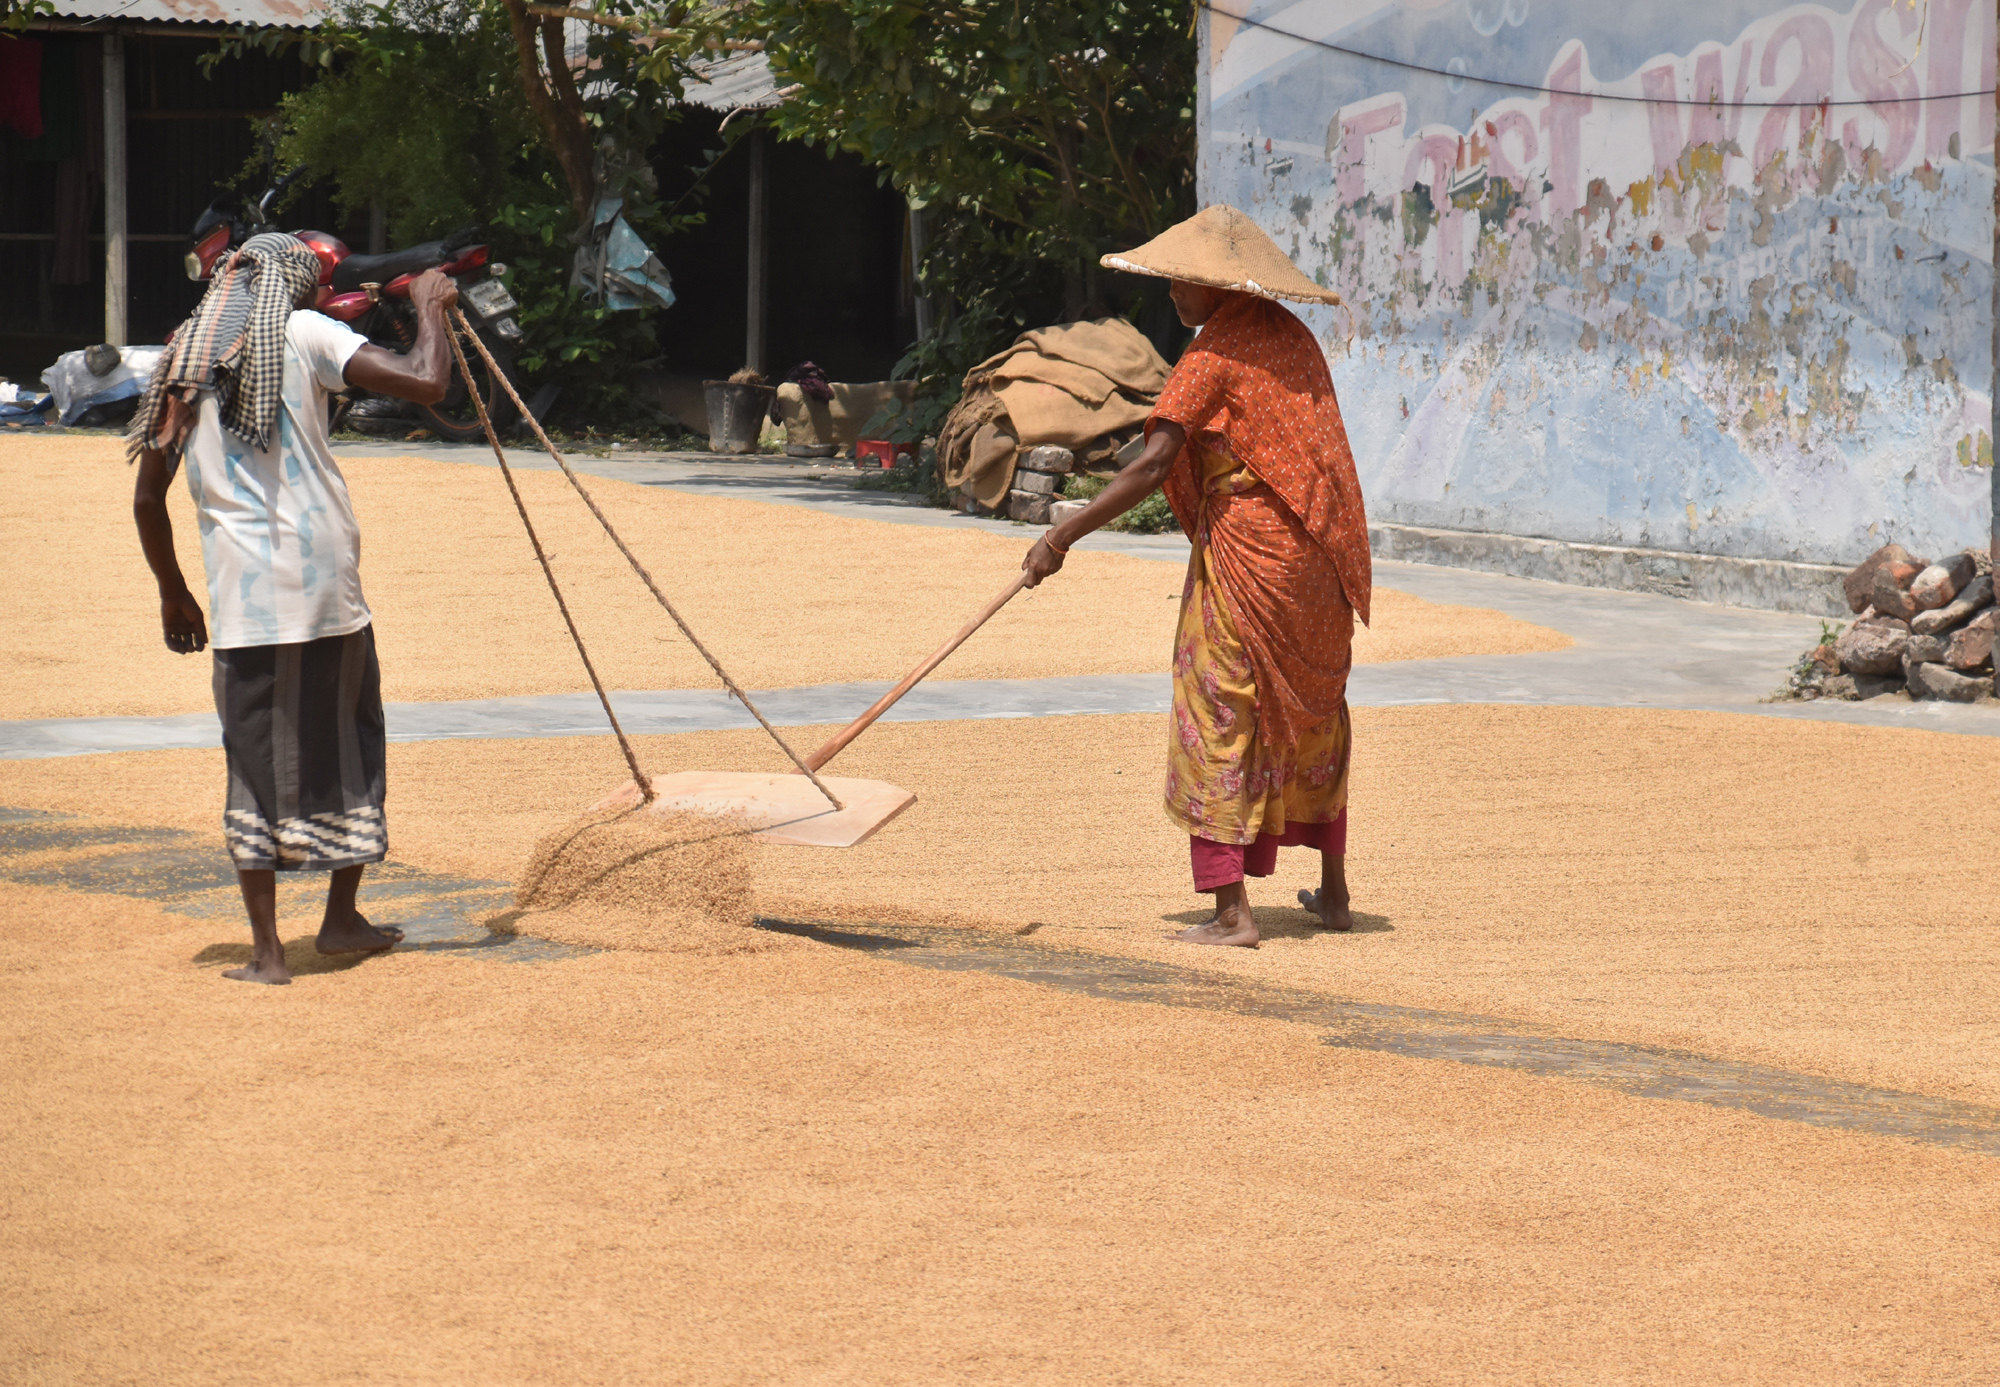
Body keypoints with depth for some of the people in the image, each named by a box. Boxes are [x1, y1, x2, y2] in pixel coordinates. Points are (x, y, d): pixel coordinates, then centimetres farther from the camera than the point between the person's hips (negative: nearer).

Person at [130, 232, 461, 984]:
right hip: (324, 581, -2)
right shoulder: (305, 335, 0)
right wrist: (431, 309, 8)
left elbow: (147, 498, 12)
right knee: (347, 739, 16)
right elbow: (426, 383, -10)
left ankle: (266, 950, 0)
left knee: (257, 758, 5)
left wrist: (173, 594, 25)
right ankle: (341, 918, 24)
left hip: (241, 594, 2)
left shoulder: (185, 361, 12)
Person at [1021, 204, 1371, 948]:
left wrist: (1063, 536, -20)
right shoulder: (1292, 337, 10)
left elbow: (1152, 467, -20)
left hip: (1246, 550, -8)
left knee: (1219, 719, -4)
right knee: (1311, 719, 19)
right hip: (1318, 554, 8)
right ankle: (1333, 893, 26)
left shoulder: (1215, 355, -12)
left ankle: (1232, 911, -10)